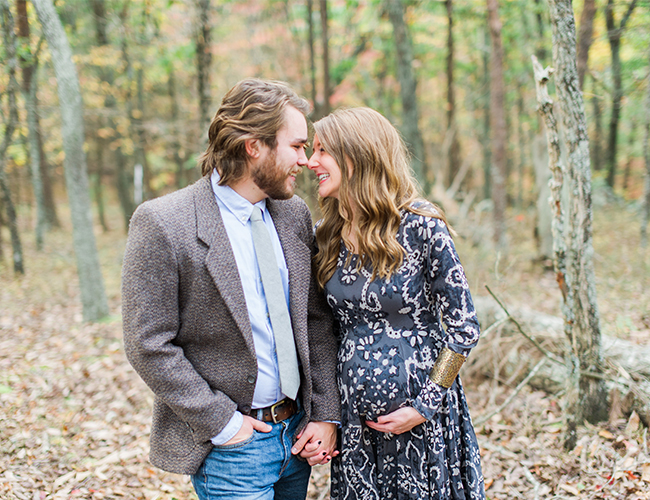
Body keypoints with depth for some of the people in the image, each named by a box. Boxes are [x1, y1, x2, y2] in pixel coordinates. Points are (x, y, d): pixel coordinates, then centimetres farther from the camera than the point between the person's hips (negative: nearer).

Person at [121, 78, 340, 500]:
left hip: (297, 434, 6)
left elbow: (317, 320, 7)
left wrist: (326, 415, 1)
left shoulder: (295, 214, 3)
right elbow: (149, 346, -14)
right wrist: (221, 422, -13)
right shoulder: (162, 224, -15)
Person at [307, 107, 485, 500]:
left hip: (423, 420, -4)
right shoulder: (326, 236, 2)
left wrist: (425, 406, -13)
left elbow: (464, 327, -9)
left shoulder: (419, 227, -13)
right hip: (355, 419, 5)